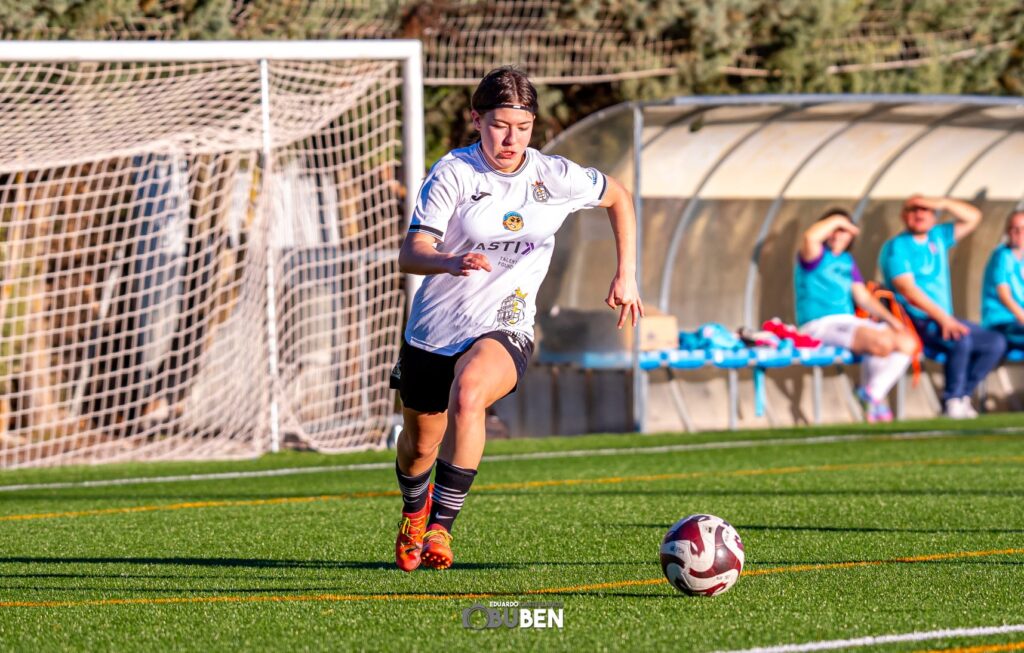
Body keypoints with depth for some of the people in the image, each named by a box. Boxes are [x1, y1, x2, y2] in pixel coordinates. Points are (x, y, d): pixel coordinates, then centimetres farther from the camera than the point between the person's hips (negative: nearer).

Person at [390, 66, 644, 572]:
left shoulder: (555, 177, -6)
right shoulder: (453, 173, -13)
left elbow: (617, 197, 14)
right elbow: (411, 253, -22)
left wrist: (626, 277, 10)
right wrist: (450, 262, -44)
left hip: (504, 330, -1)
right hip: (434, 330, 1)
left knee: (467, 394, -35)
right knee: (419, 447, 15)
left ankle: (441, 527, -29)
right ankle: (415, 509, 53)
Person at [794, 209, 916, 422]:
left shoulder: (847, 261, 22)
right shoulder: (816, 256, -2)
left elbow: (863, 297, 19)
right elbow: (810, 237, -27)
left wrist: (890, 319, 5)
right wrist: (837, 220, -11)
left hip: (849, 323, 9)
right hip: (820, 325, -8)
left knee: (908, 342, -6)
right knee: (883, 342, -29)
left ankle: (874, 395, -5)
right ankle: (868, 391, -5)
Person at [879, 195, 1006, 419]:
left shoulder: (938, 238, 17)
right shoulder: (896, 247, -5)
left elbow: (973, 217, 21)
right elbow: (908, 290, -17)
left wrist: (943, 204, 2)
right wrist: (943, 318, -28)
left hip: (943, 319, 8)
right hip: (914, 322, -8)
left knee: (996, 342, -7)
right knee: (961, 339, -33)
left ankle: (962, 394, -5)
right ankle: (952, 400, -17)